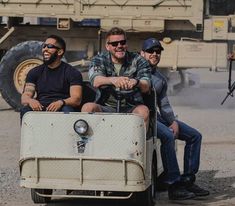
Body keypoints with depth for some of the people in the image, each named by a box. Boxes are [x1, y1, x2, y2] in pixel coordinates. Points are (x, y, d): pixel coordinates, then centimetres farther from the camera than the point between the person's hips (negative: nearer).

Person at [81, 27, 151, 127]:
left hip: (130, 109, 0)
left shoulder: (138, 61, 7)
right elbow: (95, 81, -15)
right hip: (106, 108, 0)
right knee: (88, 107, -28)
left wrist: (136, 82, -35)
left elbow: (146, 87, -9)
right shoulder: (99, 60, 7)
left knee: (143, 111, -31)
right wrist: (113, 80, -38)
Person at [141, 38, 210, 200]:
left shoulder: (161, 79, 20)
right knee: (167, 136, -34)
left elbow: (164, 105, 16)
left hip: (156, 115, 8)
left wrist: (173, 122, 0)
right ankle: (174, 186, -33)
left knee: (195, 136, 2)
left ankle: (187, 180, 1)